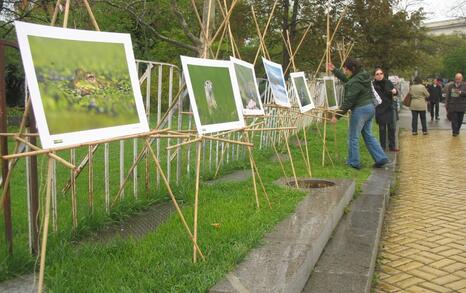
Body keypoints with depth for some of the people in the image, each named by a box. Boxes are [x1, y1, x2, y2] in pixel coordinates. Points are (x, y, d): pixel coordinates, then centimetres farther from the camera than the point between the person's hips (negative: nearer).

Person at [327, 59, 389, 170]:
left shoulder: (355, 82, -21)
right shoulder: (362, 75, 8)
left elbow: (348, 101, -20)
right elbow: (346, 79, 27)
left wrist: (337, 115, -14)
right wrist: (335, 70, 28)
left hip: (360, 110, -10)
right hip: (370, 107, 10)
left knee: (353, 137, 3)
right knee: (368, 135, 17)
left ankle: (354, 162, 11)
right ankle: (381, 158, 15)